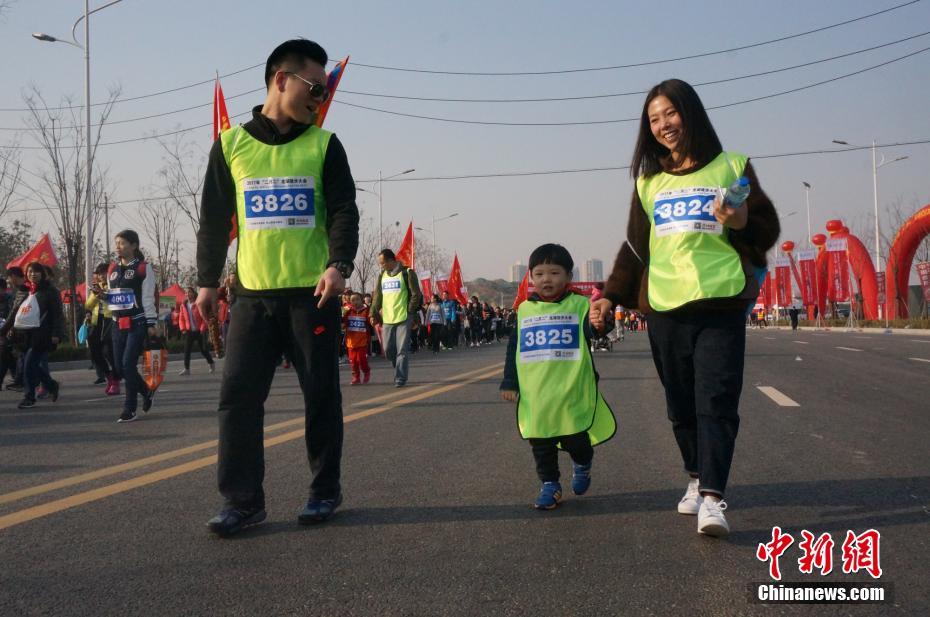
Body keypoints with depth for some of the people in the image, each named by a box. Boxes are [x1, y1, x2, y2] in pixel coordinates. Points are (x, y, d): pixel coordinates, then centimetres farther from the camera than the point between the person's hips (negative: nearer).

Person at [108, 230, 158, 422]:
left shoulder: (143, 268, -5)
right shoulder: (112, 269, 14)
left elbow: (148, 298, -7)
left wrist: (151, 324, -10)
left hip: (138, 323, -7)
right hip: (118, 324, 7)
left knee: (128, 364, -12)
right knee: (119, 366, 7)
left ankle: (130, 409, -3)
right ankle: (146, 392, 30)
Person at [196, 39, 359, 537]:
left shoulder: (323, 145, 5)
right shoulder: (231, 143, 7)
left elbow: (344, 211, -2)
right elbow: (214, 218, 11)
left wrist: (339, 264, -18)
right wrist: (207, 281, 10)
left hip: (313, 292, -1)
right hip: (253, 293, 1)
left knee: (321, 393, 5)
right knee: (239, 393, -4)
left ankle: (325, 490, 20)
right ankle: (242, 499, 4)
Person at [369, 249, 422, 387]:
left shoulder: (407, 273, -3)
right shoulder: (382, 276, 14)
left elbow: (416, 295, -4)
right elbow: (377, 297, 14)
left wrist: (410, 312, -9)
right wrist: (374, 314, 4)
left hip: (404, 318, -5)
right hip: (387, 319, 5)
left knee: (402, 350, -6)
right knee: (388, 349, 4)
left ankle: (400, 378, -2)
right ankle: (400, 371, 24)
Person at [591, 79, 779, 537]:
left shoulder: (731, 167, 7)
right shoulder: (649, 181, 16)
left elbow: (767, 230, 7)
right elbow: (635, 246, 20)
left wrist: (741, 222, -14)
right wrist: (611, 295, 10)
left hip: (721, 302, -3)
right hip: (664, 308, 4)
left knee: (716, 400, -12)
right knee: (681, 404, 7)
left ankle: (712, 498, -16)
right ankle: (696, 479, 23)